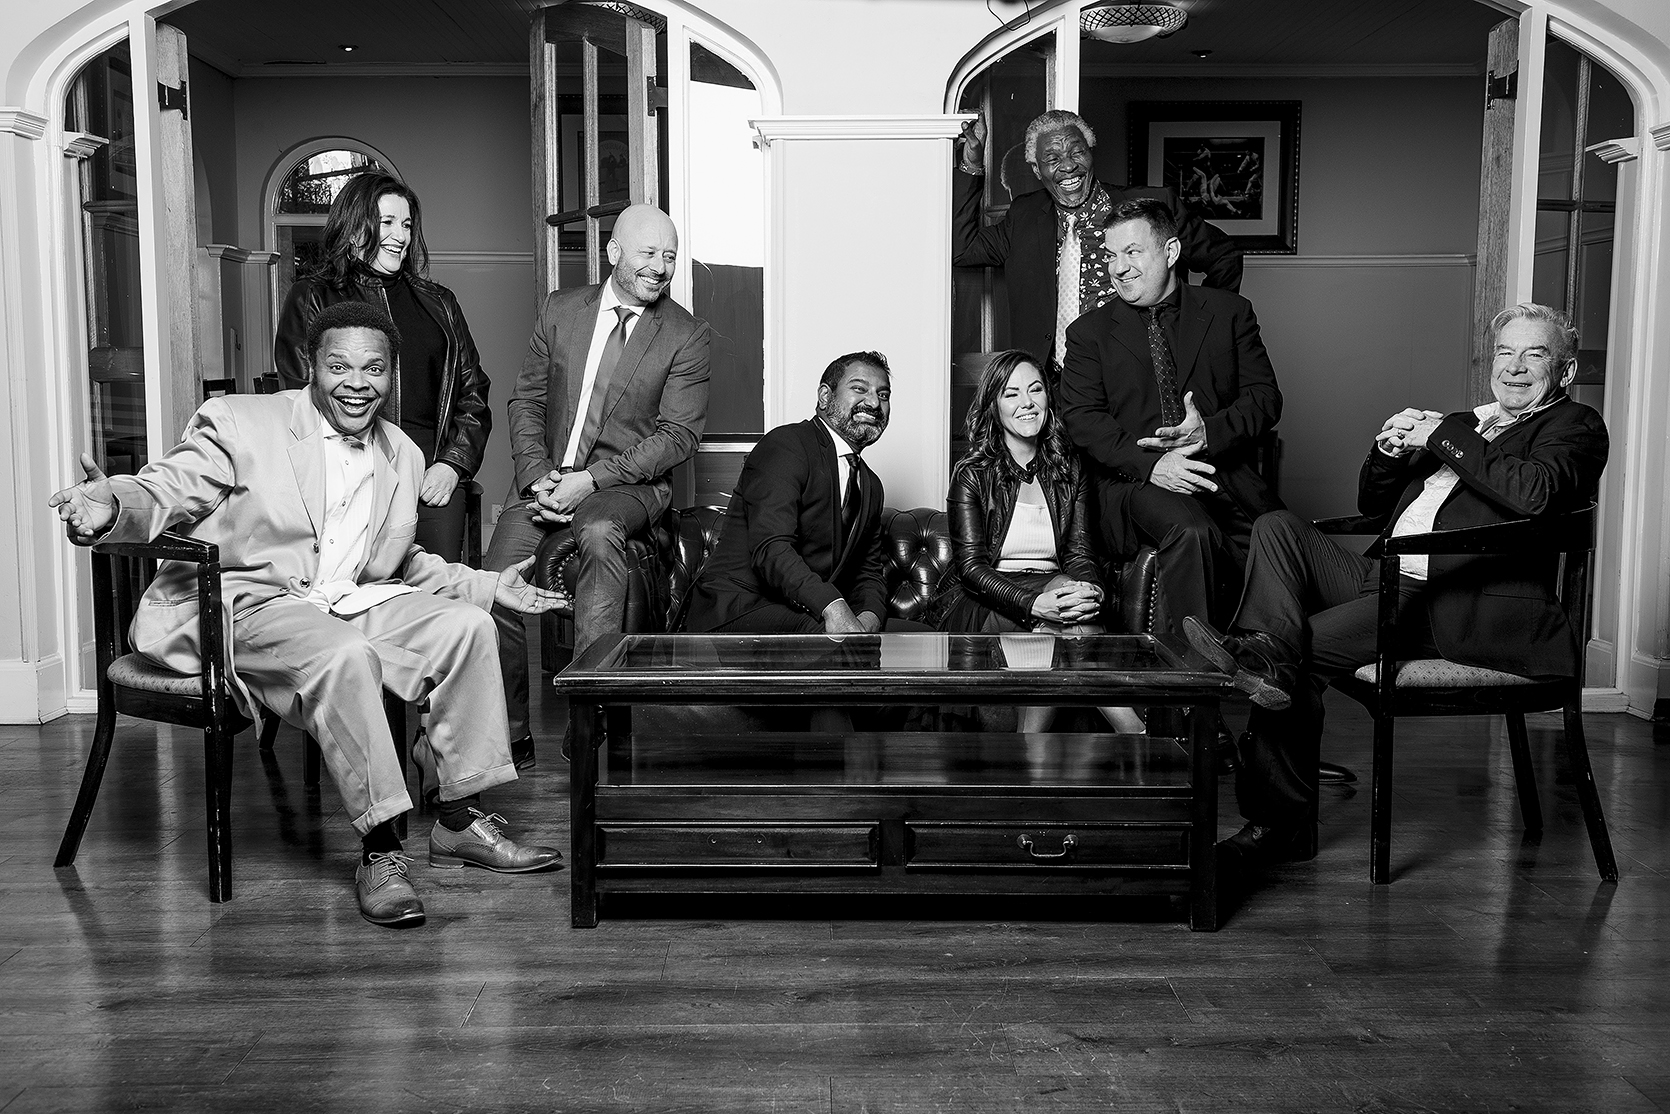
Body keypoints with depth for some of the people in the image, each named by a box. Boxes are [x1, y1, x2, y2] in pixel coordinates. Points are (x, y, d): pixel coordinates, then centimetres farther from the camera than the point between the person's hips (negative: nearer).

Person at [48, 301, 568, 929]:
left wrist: (490, 587, 15)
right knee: (345, 654, -36)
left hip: (351, 603, 6)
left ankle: (462, 821, -8)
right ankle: (380, 850, -27)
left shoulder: (404, 457, 13)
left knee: (467, 623, -16)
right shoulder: (239, 423, -3)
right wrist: (111, 506, -33)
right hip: (247, 604, -6)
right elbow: (162, 491, -9)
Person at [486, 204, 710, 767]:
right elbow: (526, 400, 10)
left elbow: (678, 434, -7)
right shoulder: (559, 309, 10)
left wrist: (590, 480, -17)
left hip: (628, 483, -3)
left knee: (599, 532, -37)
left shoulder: (687, 336, 0)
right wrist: (537, 475, -9)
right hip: (545, 474, 3)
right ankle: (509, 735, -4)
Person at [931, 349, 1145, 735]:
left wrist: (1090, 590, -21)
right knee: (1074, 629, -33)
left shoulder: (1068, 469, 11)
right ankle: (1135, 731, -26)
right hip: (975, 604, -4)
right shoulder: (971, 474, -1)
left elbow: (1079, 551, 6)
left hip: (1050, 590, 4)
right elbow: (971, 565, -10)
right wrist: (1034, 604, -28)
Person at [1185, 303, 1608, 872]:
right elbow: (1372, 504, 27)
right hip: (1386, 582, 7)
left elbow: (1534, 493, -18)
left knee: (1306, 650, -25)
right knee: (1277, 528, -14)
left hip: (1464, 606, -7)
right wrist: (1390, 451, 5)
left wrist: (1444, 435, -11)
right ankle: (1268, 654, -33)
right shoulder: (1468, 422, 29)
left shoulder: (1575, 426, 8)